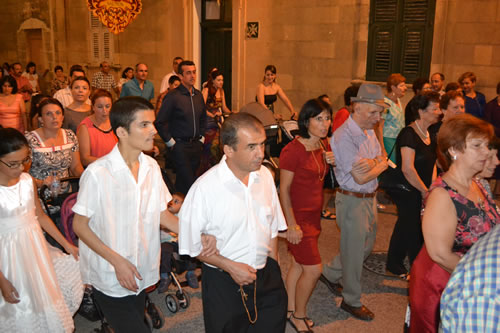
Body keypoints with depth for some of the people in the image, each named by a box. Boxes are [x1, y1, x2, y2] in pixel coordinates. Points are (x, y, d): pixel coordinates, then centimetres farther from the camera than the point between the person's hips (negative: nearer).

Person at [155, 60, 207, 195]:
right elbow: (160, 122, -12)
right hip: (180, 145, -6)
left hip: (196, 144, 6)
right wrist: (171, 143, -9)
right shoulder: (172, 96, -11)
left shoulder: (198, 95, 10)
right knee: (188, 183, -9)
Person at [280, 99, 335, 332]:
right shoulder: (293, 150, -20)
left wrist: (332, 161, -3)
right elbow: (284, 190, -18)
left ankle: (291, 312, 31)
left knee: (298, 265, 16)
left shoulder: (324, 145, 3)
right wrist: (291, 225, -19)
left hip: (314, 215, 7)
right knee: (313, 269, -3)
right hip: (298, 216, -7)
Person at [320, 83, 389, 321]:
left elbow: (382, 160, 0)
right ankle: (352, 301, 26)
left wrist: (371, 163, -23)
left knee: (366, 246, 21)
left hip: (370, 197, 9)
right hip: (352, 200, -9)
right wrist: (381, 164, -7)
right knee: (354, 251, 6)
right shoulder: (344, 137, -22)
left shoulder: (369, 131, 6)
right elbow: (361, 178, -24)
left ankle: (329, 273, 39)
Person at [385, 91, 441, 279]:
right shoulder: (409, 134, -20)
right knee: (415, 233, 2)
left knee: (406, 228, 18)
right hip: (407, 192, -9)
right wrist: (425, 191, -14)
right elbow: (408, 169, -24)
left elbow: (431, 163, 14)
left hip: (419, 192, 9)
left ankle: (394, 266, 32)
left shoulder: (429, 134, 7)